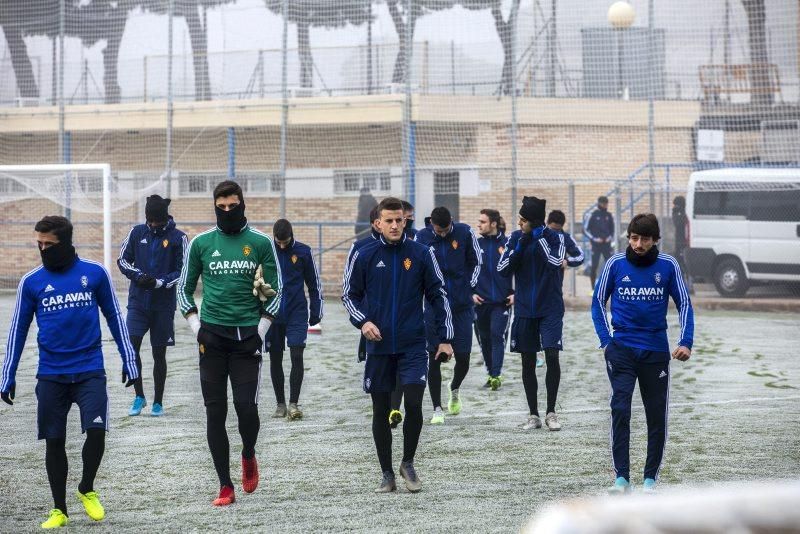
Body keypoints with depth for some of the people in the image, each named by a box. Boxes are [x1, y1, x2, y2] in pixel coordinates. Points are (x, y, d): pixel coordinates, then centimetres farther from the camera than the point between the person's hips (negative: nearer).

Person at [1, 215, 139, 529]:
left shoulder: (95, 274, 0)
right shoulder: (32, 282, 2)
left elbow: (114, 317, 9)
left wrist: (129, 360, 7)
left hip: (90, 371, -1)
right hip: (51, 374, 1)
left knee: (96, 430, -15)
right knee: (54, 441, 3)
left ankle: (87, 489, 11)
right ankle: (59, 510, 15)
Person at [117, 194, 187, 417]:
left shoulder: (178, 238, -3)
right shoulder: (137, 232, 4)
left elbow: (183, 272, -2)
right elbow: (123, 259, 10)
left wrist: (159, 282, -16)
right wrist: (138, 275, -9)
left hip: (163, 304, -1)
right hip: (137, 300, 2)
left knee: (159, 353, 5)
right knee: (131, 346, -12)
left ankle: (158, 402, 16)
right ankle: (139, 396, 3)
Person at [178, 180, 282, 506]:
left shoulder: (261, 243, 2)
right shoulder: (201, 243, 6)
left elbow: (275, 290, 8)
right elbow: (185, 288, 14)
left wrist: (262, 326, 0)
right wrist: (194, 324, 3)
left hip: (247, 336, -1)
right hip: (212, 336, 1)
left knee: (247, 407, -9)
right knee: (215, 412, 0)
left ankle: (248, 456, 24)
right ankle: (225, 486, 5)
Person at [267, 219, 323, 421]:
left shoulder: (303, 252, -1)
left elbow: (314, 283, 8)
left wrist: (316, 312, 6)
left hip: (297, 313, -1)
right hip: (272, 313, 1)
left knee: (297, 355, -11)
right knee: (275, 359, 6)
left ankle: (294, 404, -7)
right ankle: (280, 404, 15)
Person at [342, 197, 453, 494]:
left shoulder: (421, 254, 1)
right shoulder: (364, 256, 0)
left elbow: (438, 296, 6)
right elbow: (349, 295, 8)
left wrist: (445, 338, 3)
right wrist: (362, 321, -10)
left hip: (413, 346, -1)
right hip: (378, 346, 1)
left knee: (413, 403, -13)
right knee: (381, 410, 6)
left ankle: (408, 463, 9)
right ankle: (387, 474, 17)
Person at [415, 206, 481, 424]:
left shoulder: (465, 233, -5)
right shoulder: (422, 237, -5)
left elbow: (476, 263, 7)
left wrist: (470, 288, 2)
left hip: (462, 306, 1)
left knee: (463, 357, 3)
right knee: (434, 357, -3)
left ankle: (454, 390, 35)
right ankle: (437, 409, 4)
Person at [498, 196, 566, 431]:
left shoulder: (555, 238, -5)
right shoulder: (515, 238, 3)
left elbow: (555, 262, -22)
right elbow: (502, 270, -1)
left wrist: (540, 237, -18)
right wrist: (519, 248, -13)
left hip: (550, 308, -3)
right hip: (524, 308, 3)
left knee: (552, 355, -14)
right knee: (528, 361, 6)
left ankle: (551, 412, -3)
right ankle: (533, 415, 14)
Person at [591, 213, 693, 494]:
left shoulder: (668, 265, -1)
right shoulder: (615, 263, -2)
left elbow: (684, 304, 7)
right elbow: (598, 302, 9)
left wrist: (686, 342, -4)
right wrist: (606, 340, 0)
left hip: (656, 351, 1)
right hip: (622, 348, -1)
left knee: (657, 416, 5)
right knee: (620, 410, -15)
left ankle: (650, 478, 17)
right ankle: (621, 477, -14)